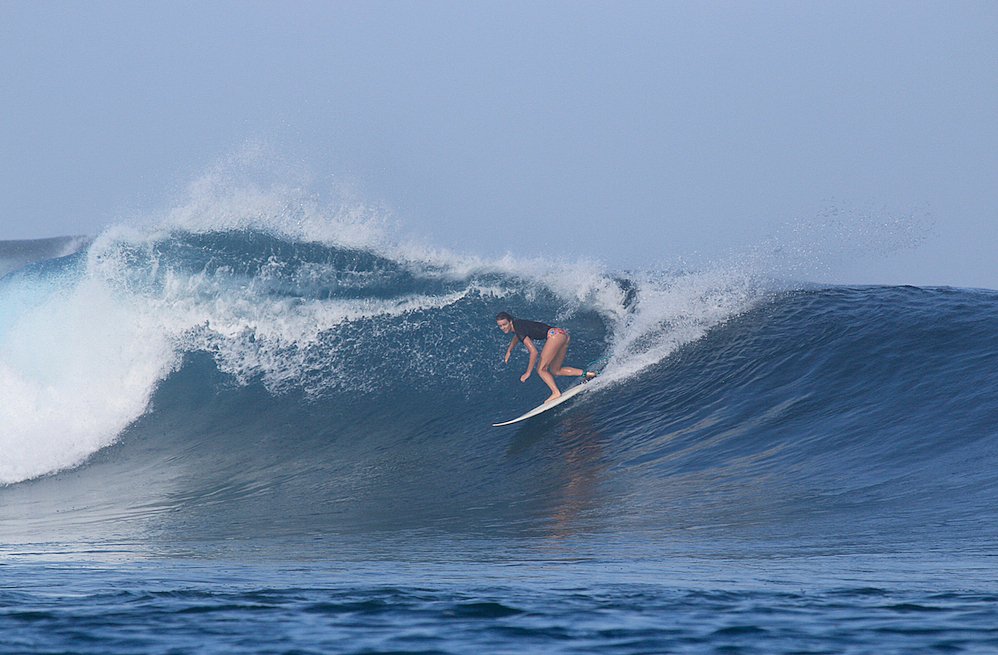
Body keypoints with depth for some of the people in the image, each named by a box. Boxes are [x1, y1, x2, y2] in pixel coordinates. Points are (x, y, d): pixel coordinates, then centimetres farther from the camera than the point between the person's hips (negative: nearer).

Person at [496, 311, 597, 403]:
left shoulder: (519, 329, -15)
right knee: (555, 371, 16)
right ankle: (585, 373, 6)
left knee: (541, 369, -10)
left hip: (555, 335, -10)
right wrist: (509, 351, 38)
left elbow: (534, 352, -19)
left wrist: (528, 373, -14)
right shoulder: (516, 323, 13)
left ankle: (556, 392, -23)